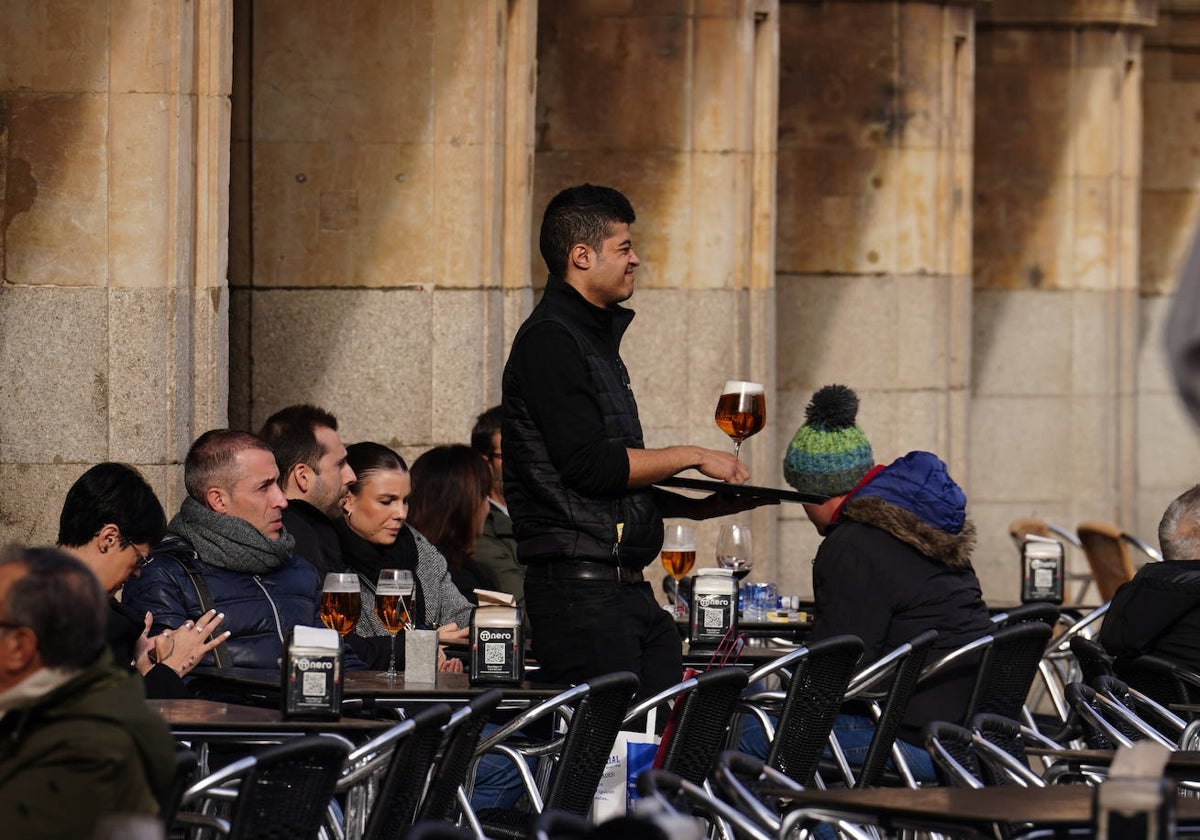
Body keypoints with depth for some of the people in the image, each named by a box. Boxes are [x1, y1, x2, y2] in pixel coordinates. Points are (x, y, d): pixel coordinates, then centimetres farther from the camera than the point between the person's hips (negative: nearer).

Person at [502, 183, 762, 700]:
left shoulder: (596, 338, 22)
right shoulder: (549, 340, -9)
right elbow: (589, 465, -18)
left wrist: (699, 507, 16)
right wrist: (692, 457, -7)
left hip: (629, 590, 10)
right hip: (580, 591, -10)